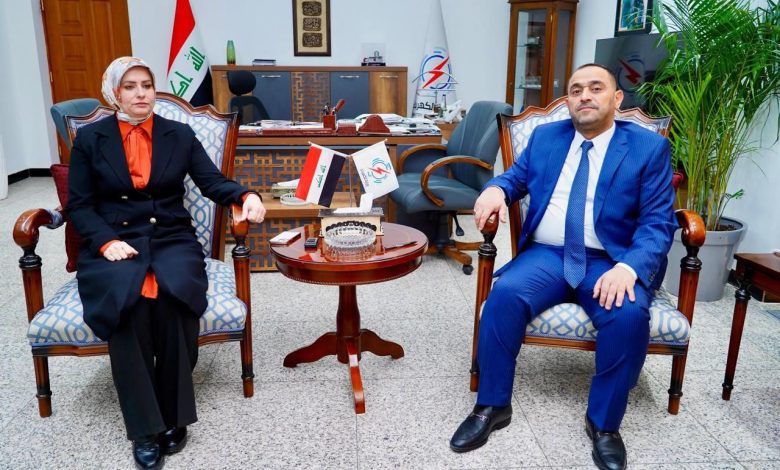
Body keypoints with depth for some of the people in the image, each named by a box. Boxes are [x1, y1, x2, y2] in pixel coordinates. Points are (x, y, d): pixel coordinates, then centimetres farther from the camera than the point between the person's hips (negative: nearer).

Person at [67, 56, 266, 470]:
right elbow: (79, 204, 5)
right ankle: (145, 426, -22)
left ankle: (173, 414, -18)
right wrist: (107, 242, -14)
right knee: (127, 303, -33)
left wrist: (247, 196, -19)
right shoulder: (89, 138, 8)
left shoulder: (180, 135, 11)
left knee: (173, 296, -33)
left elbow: (212, 183, 3)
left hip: (172, 239, 1)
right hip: (113, 244, 0)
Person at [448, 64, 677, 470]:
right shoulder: (545, 136, 14)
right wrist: (496, 189, -10)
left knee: (630, 315, -32)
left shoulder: (650, 147, 3)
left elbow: (658, 221, -4)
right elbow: (516, 177, 17)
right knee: (506, 294, -28)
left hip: (611, 262, -1)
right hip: (547, 254, 2)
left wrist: (629, 267, -23)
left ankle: (604, 423, -8)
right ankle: (492, 406, -10)